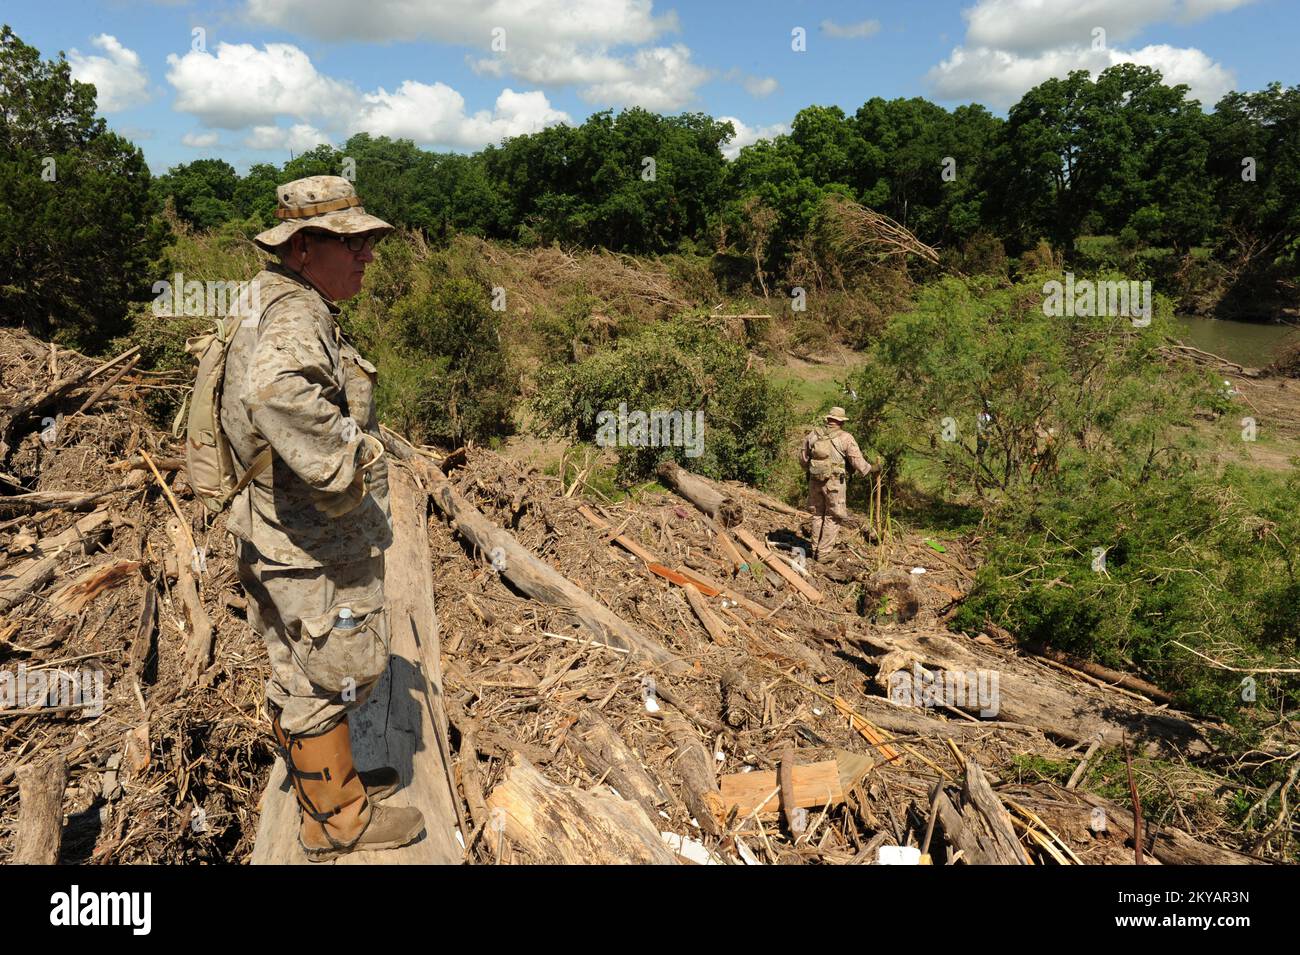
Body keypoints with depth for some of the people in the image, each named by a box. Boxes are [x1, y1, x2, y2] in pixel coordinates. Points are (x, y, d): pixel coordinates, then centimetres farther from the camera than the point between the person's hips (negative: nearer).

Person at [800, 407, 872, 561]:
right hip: (835, 483, -4)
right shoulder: (845, 438, -8)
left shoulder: (813, 434, 4)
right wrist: (870, 470, 11)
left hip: (815, 481, 4)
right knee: (833, 518, 5)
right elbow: (857, 461, -8)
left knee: (818, 515, 17)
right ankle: (823, 553, 4)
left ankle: (815, 550, 22)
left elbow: (802, 457, 12)